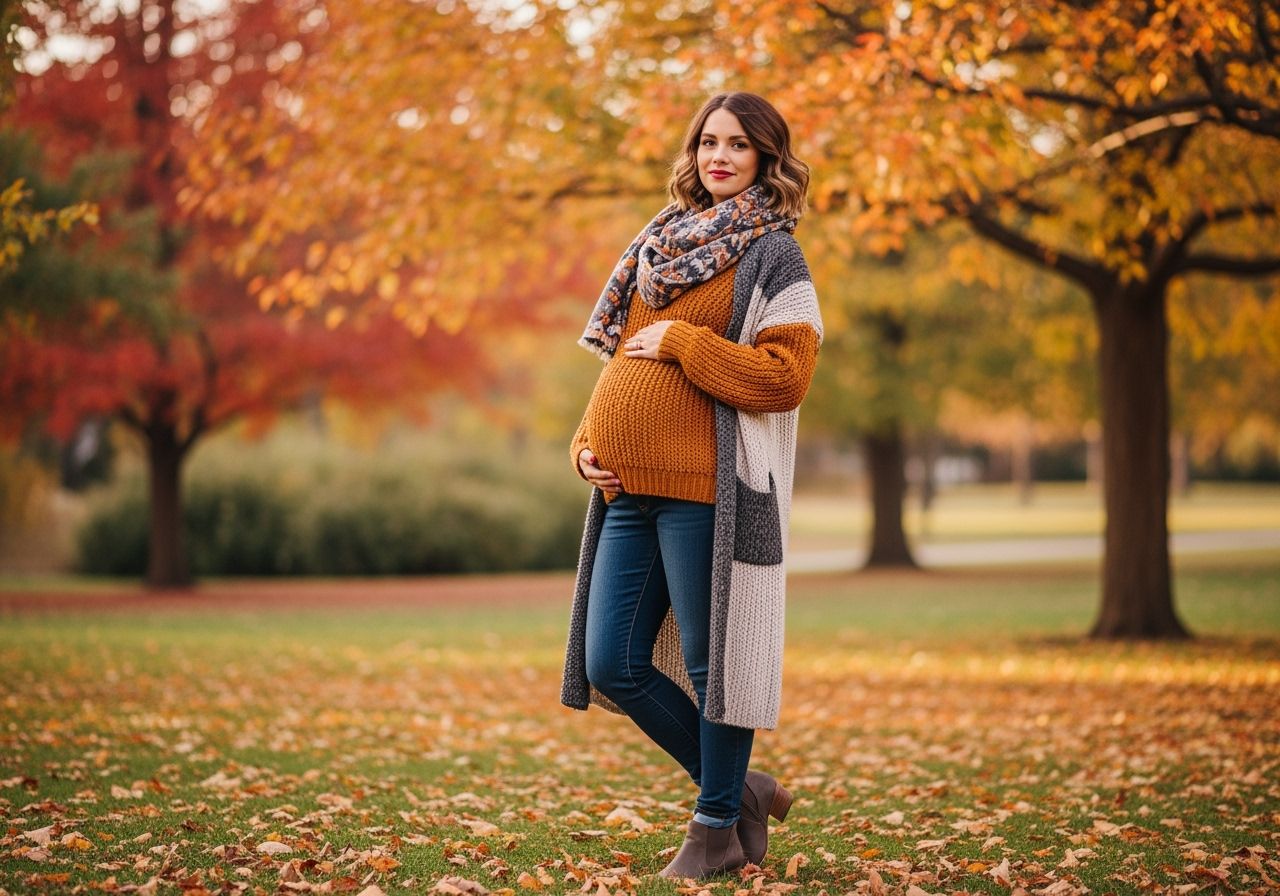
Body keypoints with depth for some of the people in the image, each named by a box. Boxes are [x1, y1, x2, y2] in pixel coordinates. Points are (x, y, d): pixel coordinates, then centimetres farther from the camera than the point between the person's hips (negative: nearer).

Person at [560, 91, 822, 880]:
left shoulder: (773, 256, -1)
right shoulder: (665, 244, 19)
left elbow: (784, 376, -13)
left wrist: (680, 340, -11)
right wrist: (588, 440, 10)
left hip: (707, 487, -7)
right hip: (631, 488, 7)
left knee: (711, 659, -1)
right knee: (612, 665, 7)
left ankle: (719, 827, 17)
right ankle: (739, 788, 23)